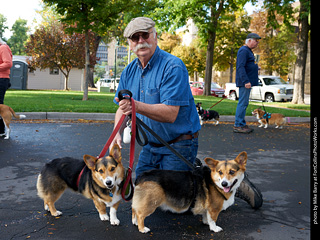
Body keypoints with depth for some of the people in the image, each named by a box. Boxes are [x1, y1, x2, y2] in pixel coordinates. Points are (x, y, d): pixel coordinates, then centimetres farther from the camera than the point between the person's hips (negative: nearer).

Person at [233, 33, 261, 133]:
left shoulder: (248, 51, 21)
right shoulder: (243, 51, -12)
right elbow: (240, 67, -21)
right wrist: (246, 81, -26)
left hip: (247, 82, 11)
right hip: (245, 82, -11)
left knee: (244, 103, 11)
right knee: (243, 103, -9)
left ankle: (242, 124, 16)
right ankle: (238, 125, -6)